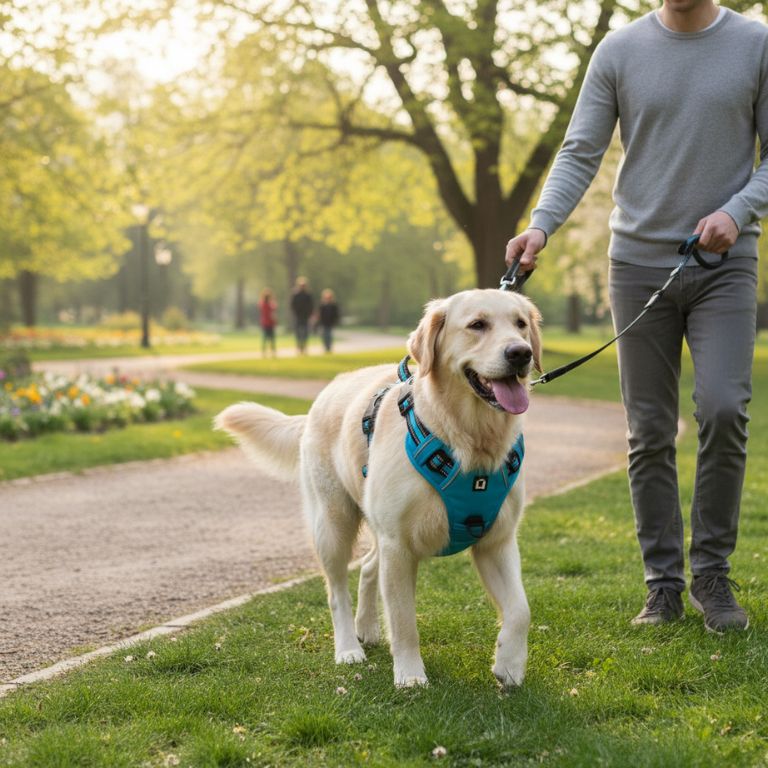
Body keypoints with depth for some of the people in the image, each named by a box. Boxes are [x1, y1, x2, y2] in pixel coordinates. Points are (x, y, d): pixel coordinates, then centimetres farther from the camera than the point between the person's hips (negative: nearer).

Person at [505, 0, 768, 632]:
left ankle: (712, 574, 1)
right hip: (640, 262, 1)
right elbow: (580, 154, -2)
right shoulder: (620, 51, 2)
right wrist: (541, 226, -18)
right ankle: (663, 584, 12)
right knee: (650, 433, 3)